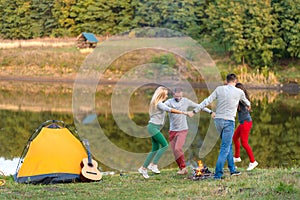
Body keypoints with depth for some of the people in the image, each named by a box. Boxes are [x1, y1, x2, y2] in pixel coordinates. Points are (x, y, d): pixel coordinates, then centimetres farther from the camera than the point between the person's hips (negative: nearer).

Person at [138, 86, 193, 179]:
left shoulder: (157, 103, 17)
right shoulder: (159, 104, -14)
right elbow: (171, 110, -24)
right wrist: (184, 113, -26)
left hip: (155, 128, 10)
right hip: (153, 127, -10)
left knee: (155, 149, 9)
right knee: (165, 145, -13)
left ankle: (143, 168, 11)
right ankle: (153, 164, -14)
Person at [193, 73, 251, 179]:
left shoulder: (219, 89, 3)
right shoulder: (239, 92, 0)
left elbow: (207, 101, -3)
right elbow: (246, 102, 22)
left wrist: (195, 110, 2)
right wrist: (248, 106, 45)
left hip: (218, 120, 4)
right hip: (229, 121, -4)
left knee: (228, 145, 19)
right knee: (225, 148, -4)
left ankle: (232, 169, 26)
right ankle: (218, 174, -11)